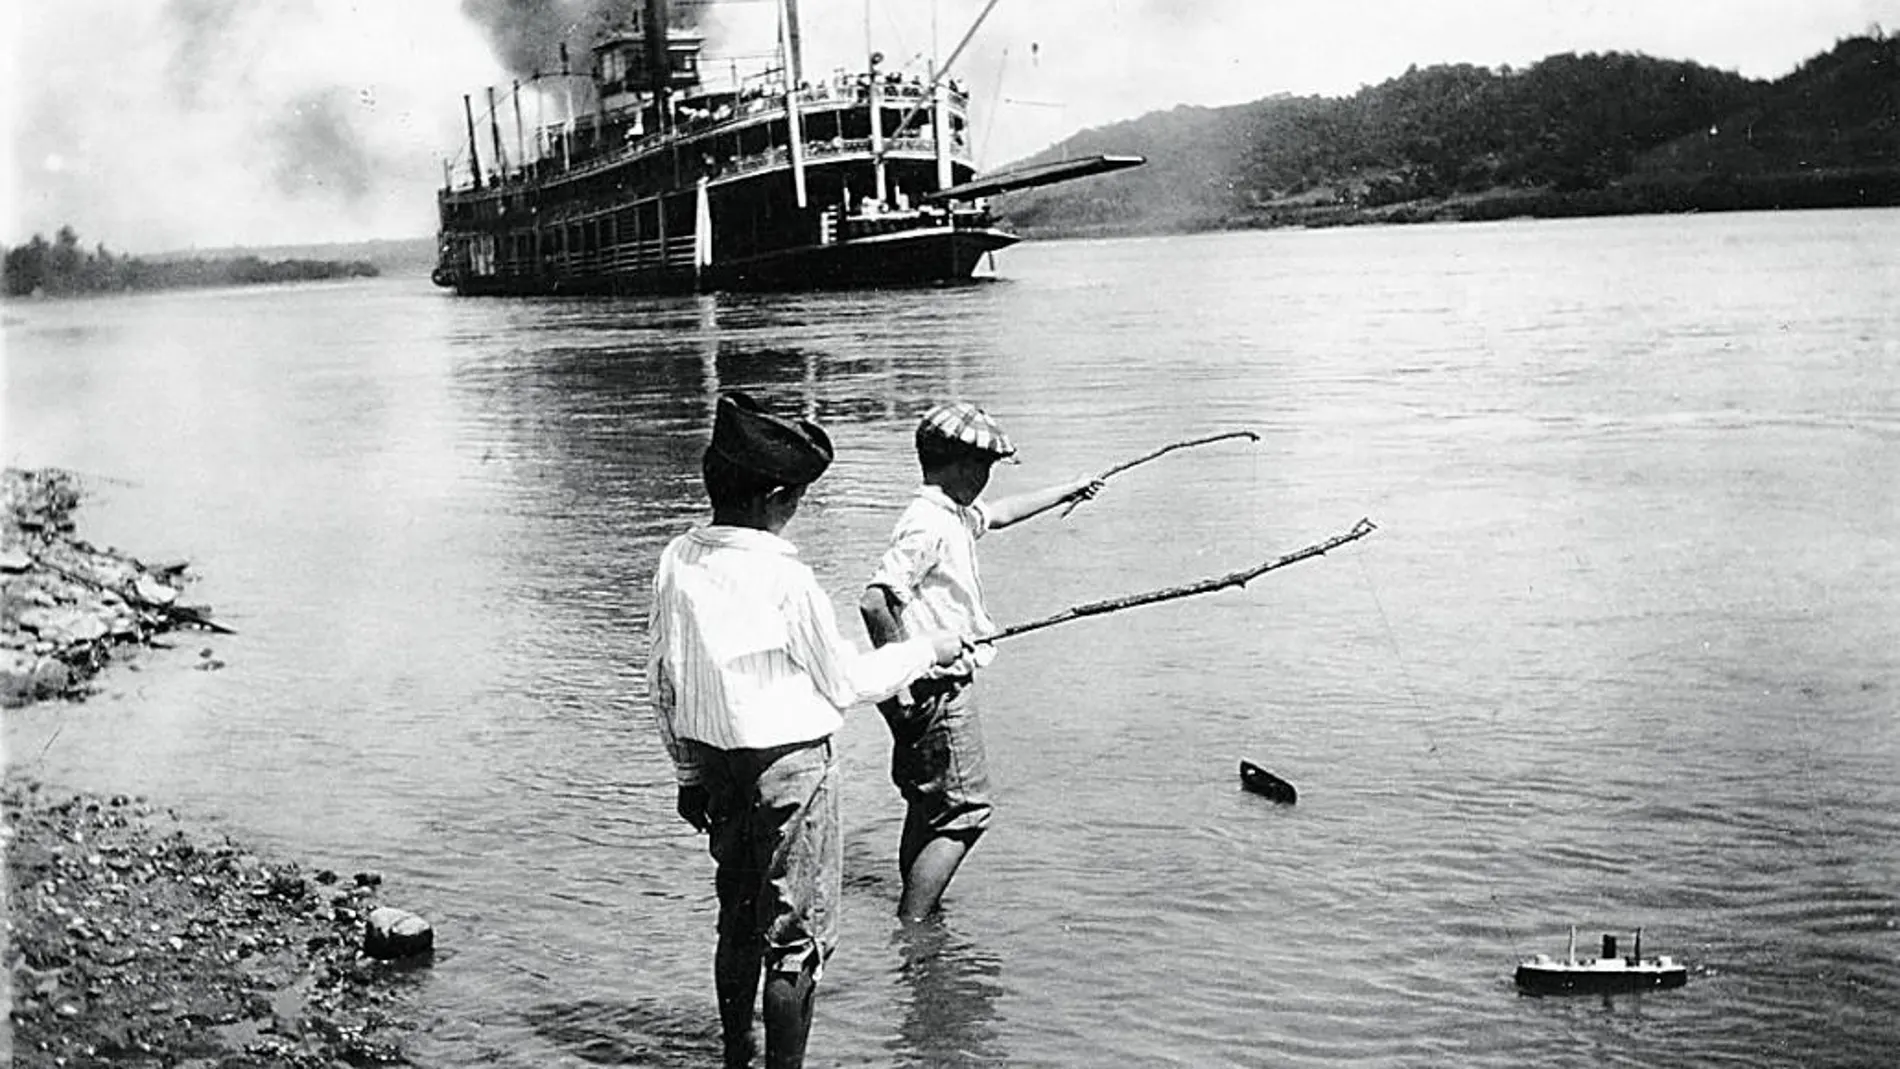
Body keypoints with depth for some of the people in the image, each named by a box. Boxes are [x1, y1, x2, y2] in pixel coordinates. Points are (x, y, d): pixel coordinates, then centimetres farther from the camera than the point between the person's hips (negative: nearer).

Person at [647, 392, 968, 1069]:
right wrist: (926, 651, 6)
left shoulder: (677, 561, -2)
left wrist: (689, 771, 18)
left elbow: (662, 679, 7)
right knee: (796, 937, 4)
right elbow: (847, 683, -9)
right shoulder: (785, 578, -20)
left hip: (716, 767, 7)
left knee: (738, 921, 20)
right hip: (791, 766, -7)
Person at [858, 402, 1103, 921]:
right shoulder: (926, 525, -19)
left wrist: (1069, 489, 44)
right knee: (964, 810, -6)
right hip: (936, 690, -10)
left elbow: (999, 513, 35)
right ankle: (909, 926, -5)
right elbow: (874, 599, -28)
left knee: (928, 807, 16)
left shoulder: (953, 515, 12)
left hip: (938, 688, 10)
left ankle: (917, 913, 25)